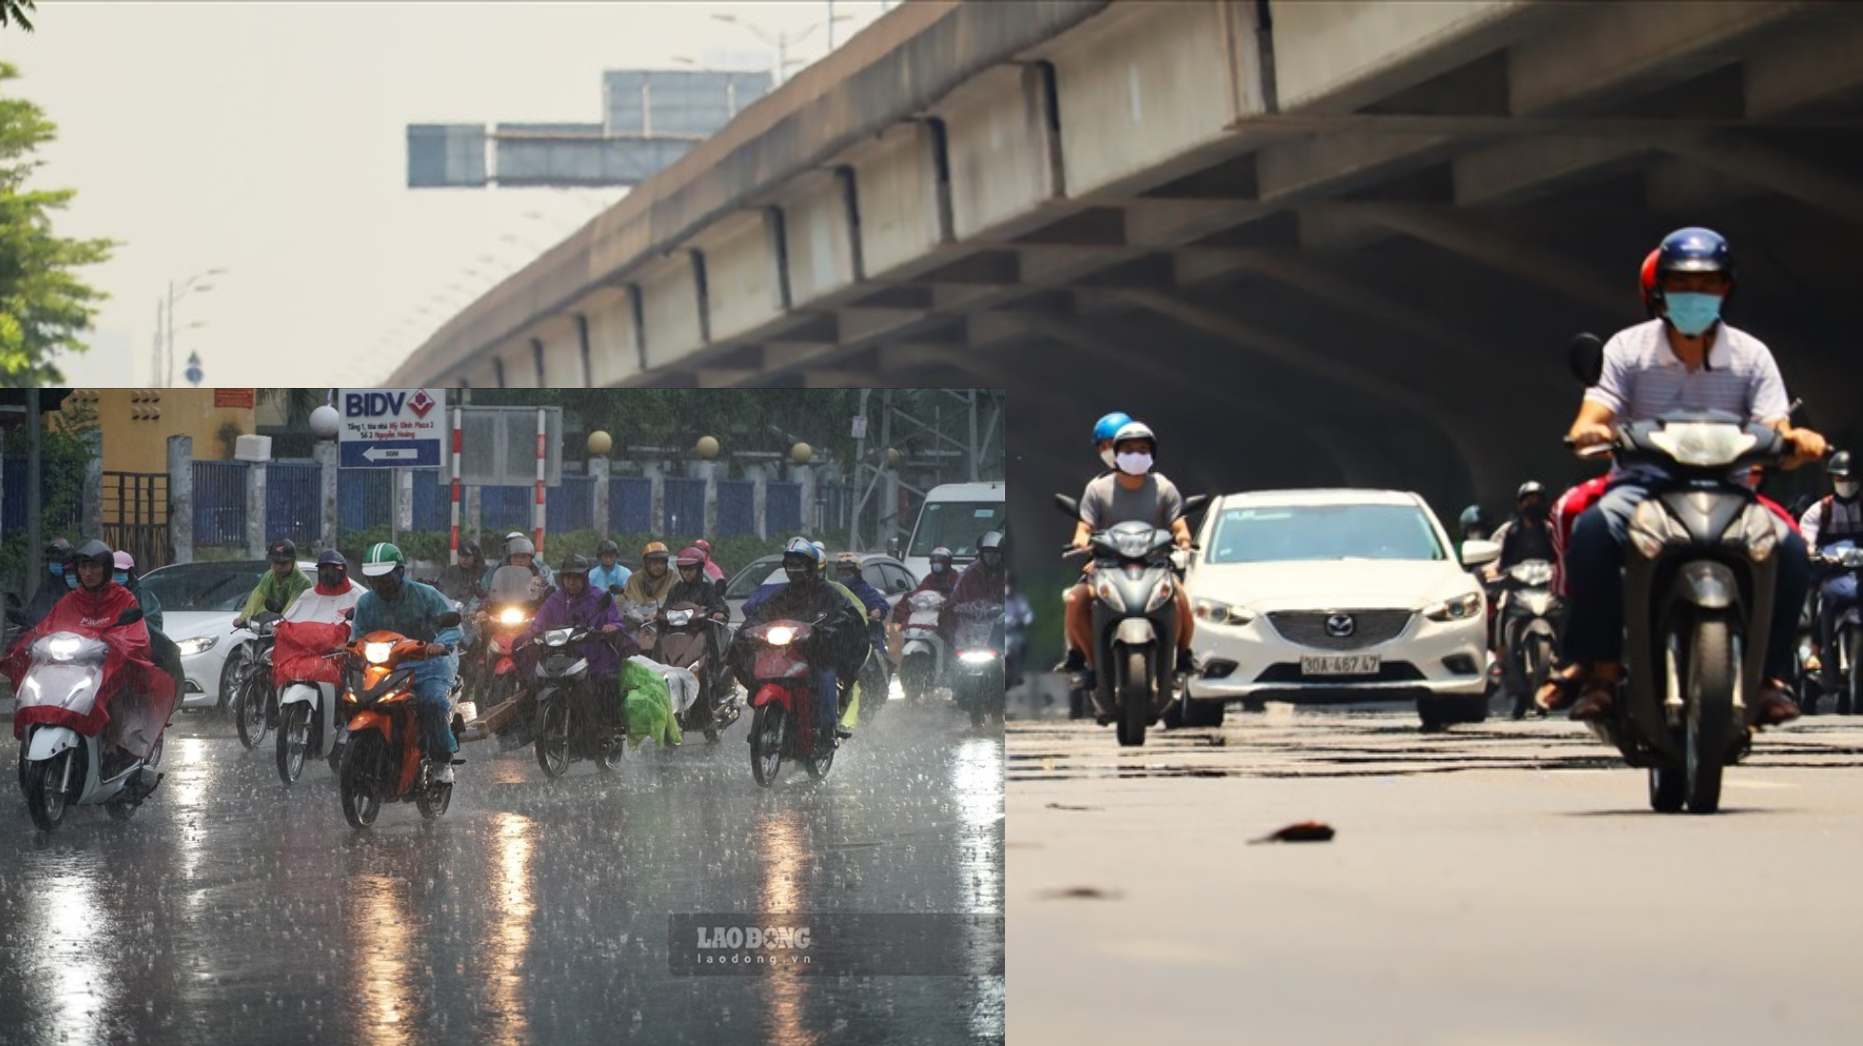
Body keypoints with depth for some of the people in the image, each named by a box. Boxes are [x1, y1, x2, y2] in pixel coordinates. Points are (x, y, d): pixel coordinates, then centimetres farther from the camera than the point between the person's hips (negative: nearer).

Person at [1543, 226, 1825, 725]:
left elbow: (1777, 440, -3)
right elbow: (1591, 421, -7)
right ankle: (1598, 667, -26)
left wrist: (1796, 441, -29)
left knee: (1788, 547, -29)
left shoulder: (1751, 356, 6)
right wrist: (1588, 433, -34)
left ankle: (1770, 675, -16)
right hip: (1644, 484, -1)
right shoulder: (1628, 348, 4)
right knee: (1593, 530, -34)